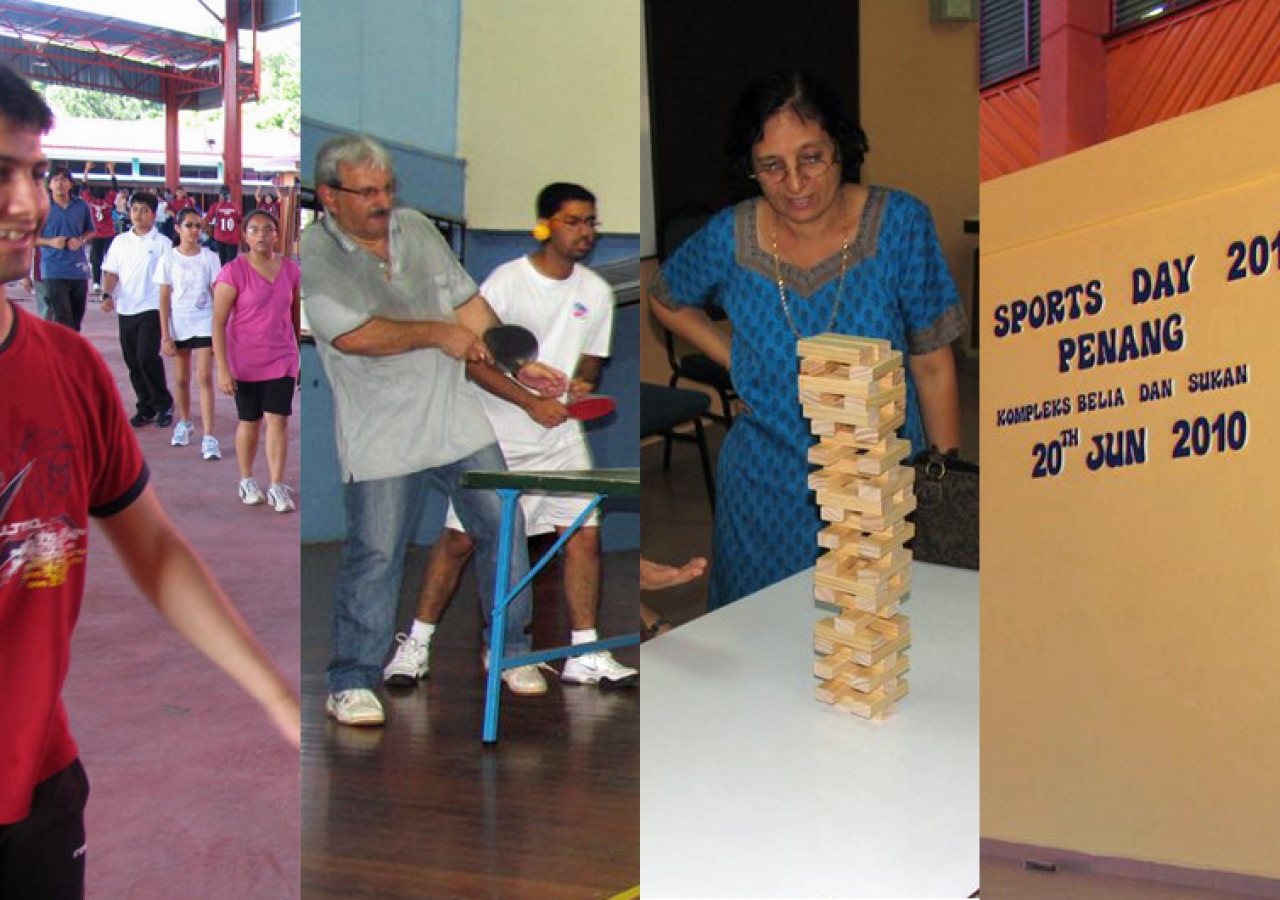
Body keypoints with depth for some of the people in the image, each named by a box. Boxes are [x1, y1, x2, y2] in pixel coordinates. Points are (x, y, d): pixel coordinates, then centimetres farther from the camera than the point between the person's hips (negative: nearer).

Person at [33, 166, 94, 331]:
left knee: (76, 320, 12)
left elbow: (90, 231, 18)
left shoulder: (81, 206, 5)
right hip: (54, 271, -3)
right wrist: (51, 242, -14)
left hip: (79, 269, 3)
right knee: (63, 319, -11)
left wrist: (81, 240, -4)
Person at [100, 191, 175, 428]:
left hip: (152, 309, -5)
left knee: (147, 357, -16)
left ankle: (164, 404, 2)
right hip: (126, 310, 5)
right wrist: (107, 295, -8)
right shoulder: (120, 241, 10)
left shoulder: (162, 243, -1)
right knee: (133, 362, 7)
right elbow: (111, 272, 9)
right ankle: (146, 408, 19)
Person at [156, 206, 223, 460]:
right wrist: (165, 336, -4)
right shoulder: (169, 259, 0)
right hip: (179, 325, 1)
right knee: (181, 378, 12)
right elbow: (165, 299, 1)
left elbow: (217, 296, 2)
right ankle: (184, 422, 36)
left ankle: (209, 437, -11)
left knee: (205, 378, -9)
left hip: (205, 324, -1)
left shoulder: (209, 258, 1)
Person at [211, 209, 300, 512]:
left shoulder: (291, 270, 0)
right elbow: (218, 322, -12)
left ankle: (277, 487, 4)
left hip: (282, 359, 2)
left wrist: (304, 359, 11)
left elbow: (297, 317, 10)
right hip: (245, 361, -2)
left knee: (278, 420, -4)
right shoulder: (234, 271, -11)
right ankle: (247, 481, 29)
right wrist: (223, 369, -16)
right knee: (250, 422, 10)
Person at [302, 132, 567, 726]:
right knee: (375, 556, -3)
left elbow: (470, 307, 14)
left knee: (503, 530, 7)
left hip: (459, 421, 6)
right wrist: (438, 332, -13)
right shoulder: (314, 257, -8)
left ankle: (510, 650, 25)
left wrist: (517, 369, 6)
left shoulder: (417, 229, 10)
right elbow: (354, 335, -21)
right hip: (381, 440, -5)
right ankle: (351, 684, 13)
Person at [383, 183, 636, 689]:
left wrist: (581, 384, -9)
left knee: (584, 533, -3)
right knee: (460, 538, 0)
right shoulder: (507, 281, -9)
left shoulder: (596, 291, 6)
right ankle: (416, 643, 16)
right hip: (494, 437, -4)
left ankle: (584, 655, 7)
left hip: (562, 439, 4)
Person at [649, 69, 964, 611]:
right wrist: (734, 359, 0)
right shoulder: (730, 237, -9)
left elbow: (932, 367, -6)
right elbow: (667, 300, 13)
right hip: (767, 490, 1)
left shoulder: (900, 224, -12)